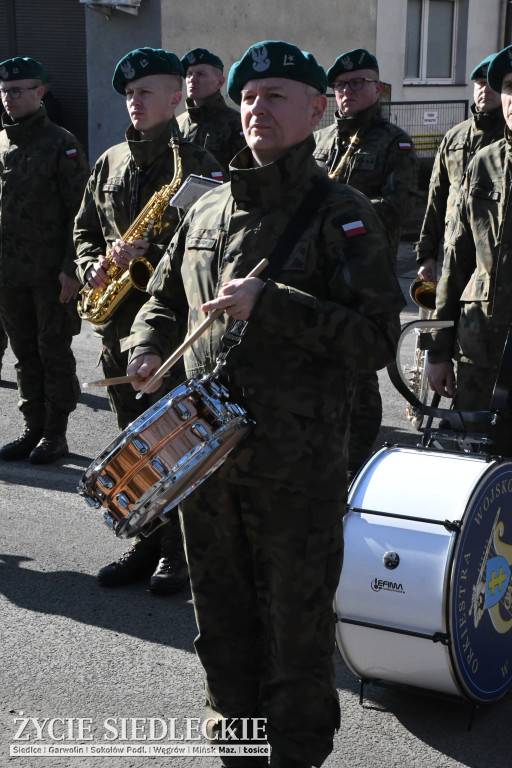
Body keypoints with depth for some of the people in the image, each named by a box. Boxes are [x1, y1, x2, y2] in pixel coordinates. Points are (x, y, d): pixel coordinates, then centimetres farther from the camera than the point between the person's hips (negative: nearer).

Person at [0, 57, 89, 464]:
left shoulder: (62, 143, -5)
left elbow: (79, 210, -9)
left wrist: (71, 267, -15)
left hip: (51, 273, -5)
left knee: (55, 353, 3)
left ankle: (56, 433, 12)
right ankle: (33, 428, 21)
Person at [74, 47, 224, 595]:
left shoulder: (196, 164, -5)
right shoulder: (110, 163, 14)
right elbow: (85, 228, 19)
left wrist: (148, 257, -22)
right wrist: (93, 267, 0)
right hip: (117, 321, 6)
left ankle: (179, 550, 10)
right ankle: (148, 541, 24)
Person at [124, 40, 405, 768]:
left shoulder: (342, 214, -7)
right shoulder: (207, 210, 10)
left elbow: (378, 336, -15)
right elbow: (164, 299, 23)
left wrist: (271, 305, -23)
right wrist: (148, 347, 2)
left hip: (297, 465, -5)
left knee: (296, 627, 8)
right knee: (222, 619, 18)